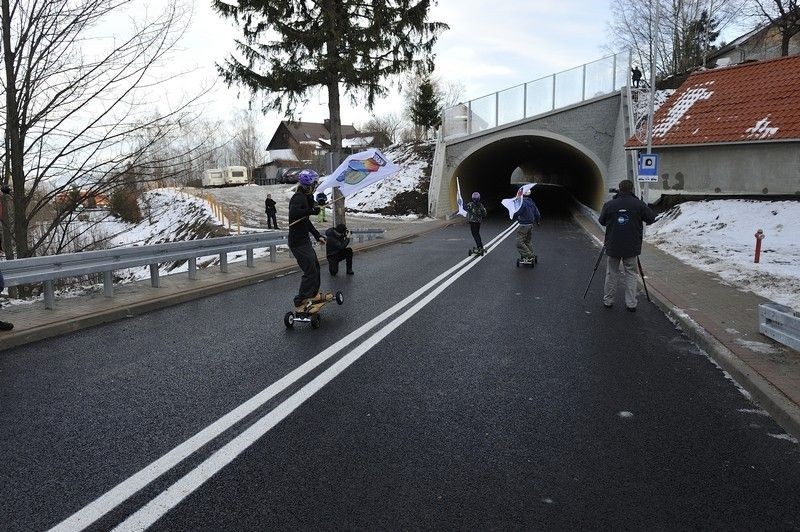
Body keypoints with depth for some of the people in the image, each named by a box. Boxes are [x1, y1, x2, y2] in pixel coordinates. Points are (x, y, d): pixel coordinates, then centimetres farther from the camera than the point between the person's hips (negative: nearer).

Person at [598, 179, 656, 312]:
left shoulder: (609, 205, -4)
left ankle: (608, 301, 18)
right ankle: (631, 303, 8)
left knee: (611, 274, 11)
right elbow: (652, 218, 2)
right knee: (630, 274, 7)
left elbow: (601, 221, 8)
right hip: (632, 248, -1)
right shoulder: (639, 204, -7)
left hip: (613, 246, 1)